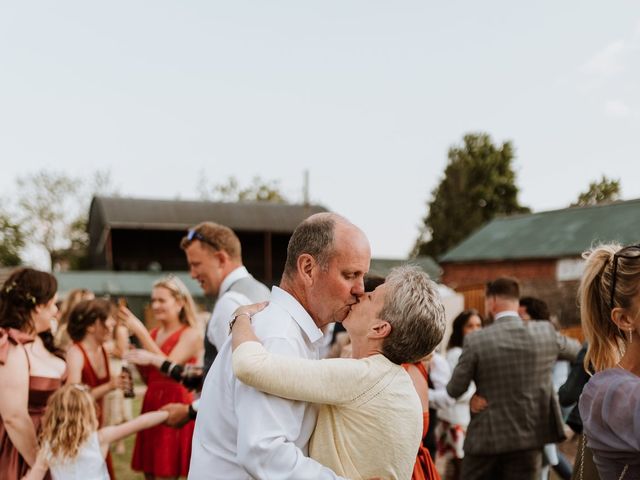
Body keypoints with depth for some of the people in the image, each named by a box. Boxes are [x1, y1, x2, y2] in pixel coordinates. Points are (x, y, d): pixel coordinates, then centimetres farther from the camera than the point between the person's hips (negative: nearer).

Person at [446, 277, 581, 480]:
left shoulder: (476, 340, -14)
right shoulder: (546, 332, -5)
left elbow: (455, 390, -6)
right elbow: (576, 350, 17)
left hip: (486, 437, -2)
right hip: (529, 436, 3)